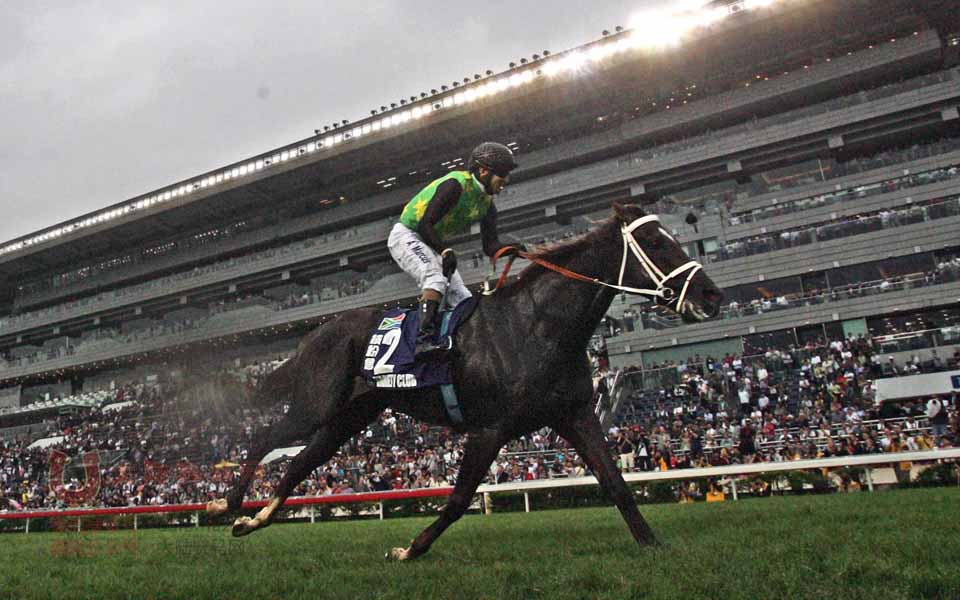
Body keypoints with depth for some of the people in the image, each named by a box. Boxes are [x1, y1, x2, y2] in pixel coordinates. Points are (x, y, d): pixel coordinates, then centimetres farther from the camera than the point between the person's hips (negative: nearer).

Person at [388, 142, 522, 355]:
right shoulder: (456, 184, -23)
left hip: (433, 245, 9)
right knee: (436, 277, -34)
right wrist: (446, 251, -39)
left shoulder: (487, 204, 3)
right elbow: (425, 225, -27)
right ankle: (424, 339, -41)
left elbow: (490, 246, -2)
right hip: (407, 236, -9)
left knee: (464, 301, 0)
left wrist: (510, 248, -22)